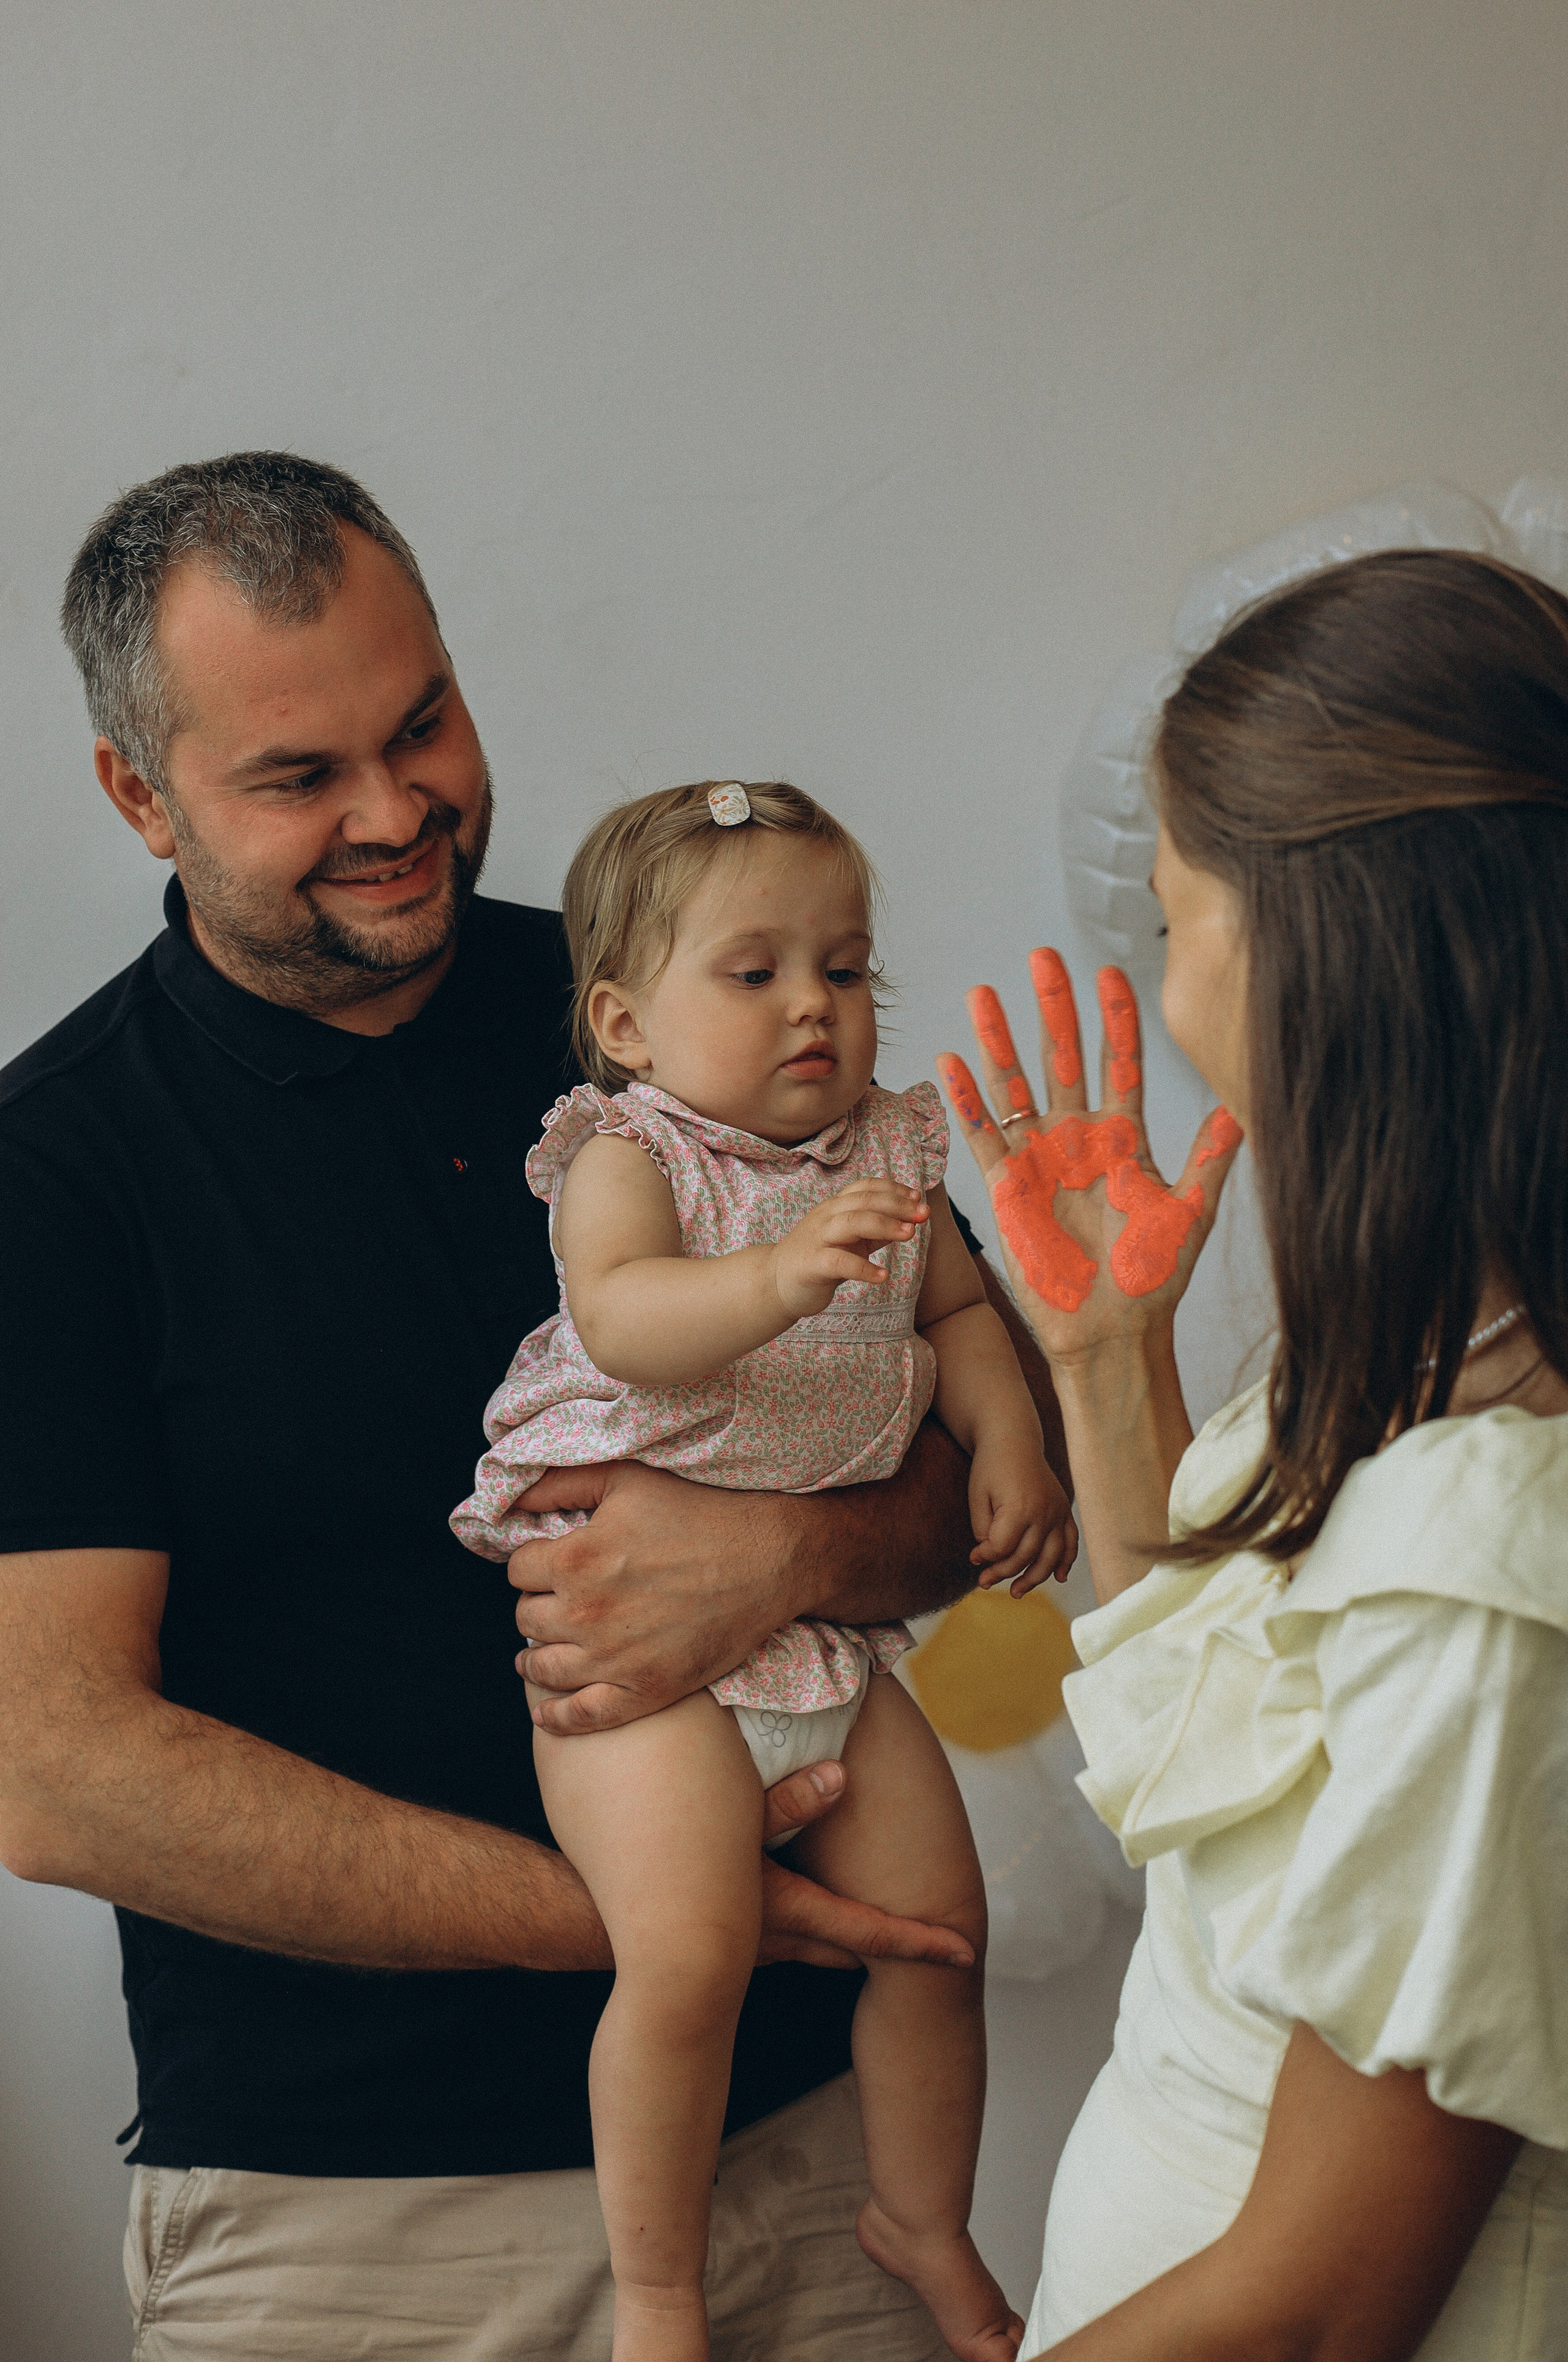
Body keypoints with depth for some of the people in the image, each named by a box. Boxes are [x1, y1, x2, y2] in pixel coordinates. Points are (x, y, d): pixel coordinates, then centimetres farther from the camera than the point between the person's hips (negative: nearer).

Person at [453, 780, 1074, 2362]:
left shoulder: (885, 1156, 9)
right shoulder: (628, 1152, -8)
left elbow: (956, 1311, 20)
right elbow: (618, 1319, -28)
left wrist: (1008, 1443, 1)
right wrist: (781, 1277, -45)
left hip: (827, 1605, 6)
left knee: (937, 1916, 7)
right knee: (688, 1948, -20)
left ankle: (924, 2227, 32)